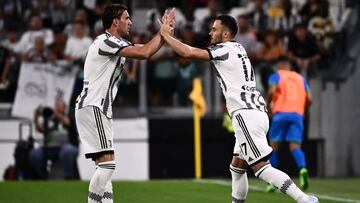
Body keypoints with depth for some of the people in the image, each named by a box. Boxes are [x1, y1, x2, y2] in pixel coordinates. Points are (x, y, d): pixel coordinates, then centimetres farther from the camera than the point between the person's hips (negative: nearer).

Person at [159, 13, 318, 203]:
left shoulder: (224, 50, -5)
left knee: (261, 167, -14)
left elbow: (188, 53, -12)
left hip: (247, 116, -9)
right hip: (257, 114, 9)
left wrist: (165, 34, 2)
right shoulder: (238, 48, 21)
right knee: (237, 168, 18)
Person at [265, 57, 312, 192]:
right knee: (295, 147, -5)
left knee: (274, 147, 10)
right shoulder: (300, 78, 23)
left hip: (281, 113, -2)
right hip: (297, 115, 2)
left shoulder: (276, 76, 12)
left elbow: (272, 91, -9)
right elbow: (309, 99, 12)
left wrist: (268, 104, 9)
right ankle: (303, 169, -36)